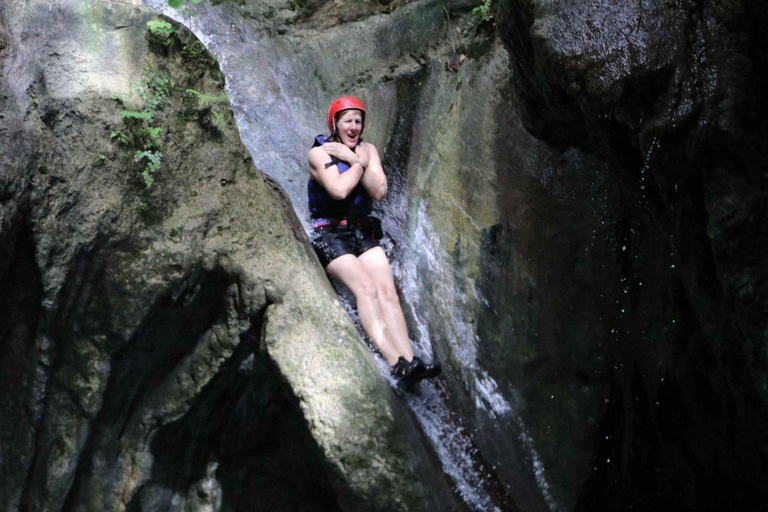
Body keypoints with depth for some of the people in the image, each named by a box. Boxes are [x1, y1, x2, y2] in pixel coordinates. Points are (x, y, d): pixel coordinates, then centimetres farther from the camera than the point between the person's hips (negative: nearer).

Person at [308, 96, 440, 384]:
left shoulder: (368, 150, 12)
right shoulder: (319, 153, -3)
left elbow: (379, 192, -3)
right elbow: (339, 189, -20)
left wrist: (354, 158, -8)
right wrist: (359, 163, -6)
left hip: (363, 232, 5)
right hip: (330, 234, -5)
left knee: (388, 291, -19)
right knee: (366, 288, -27)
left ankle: (409, 361, -31)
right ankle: (396, 363, -38)